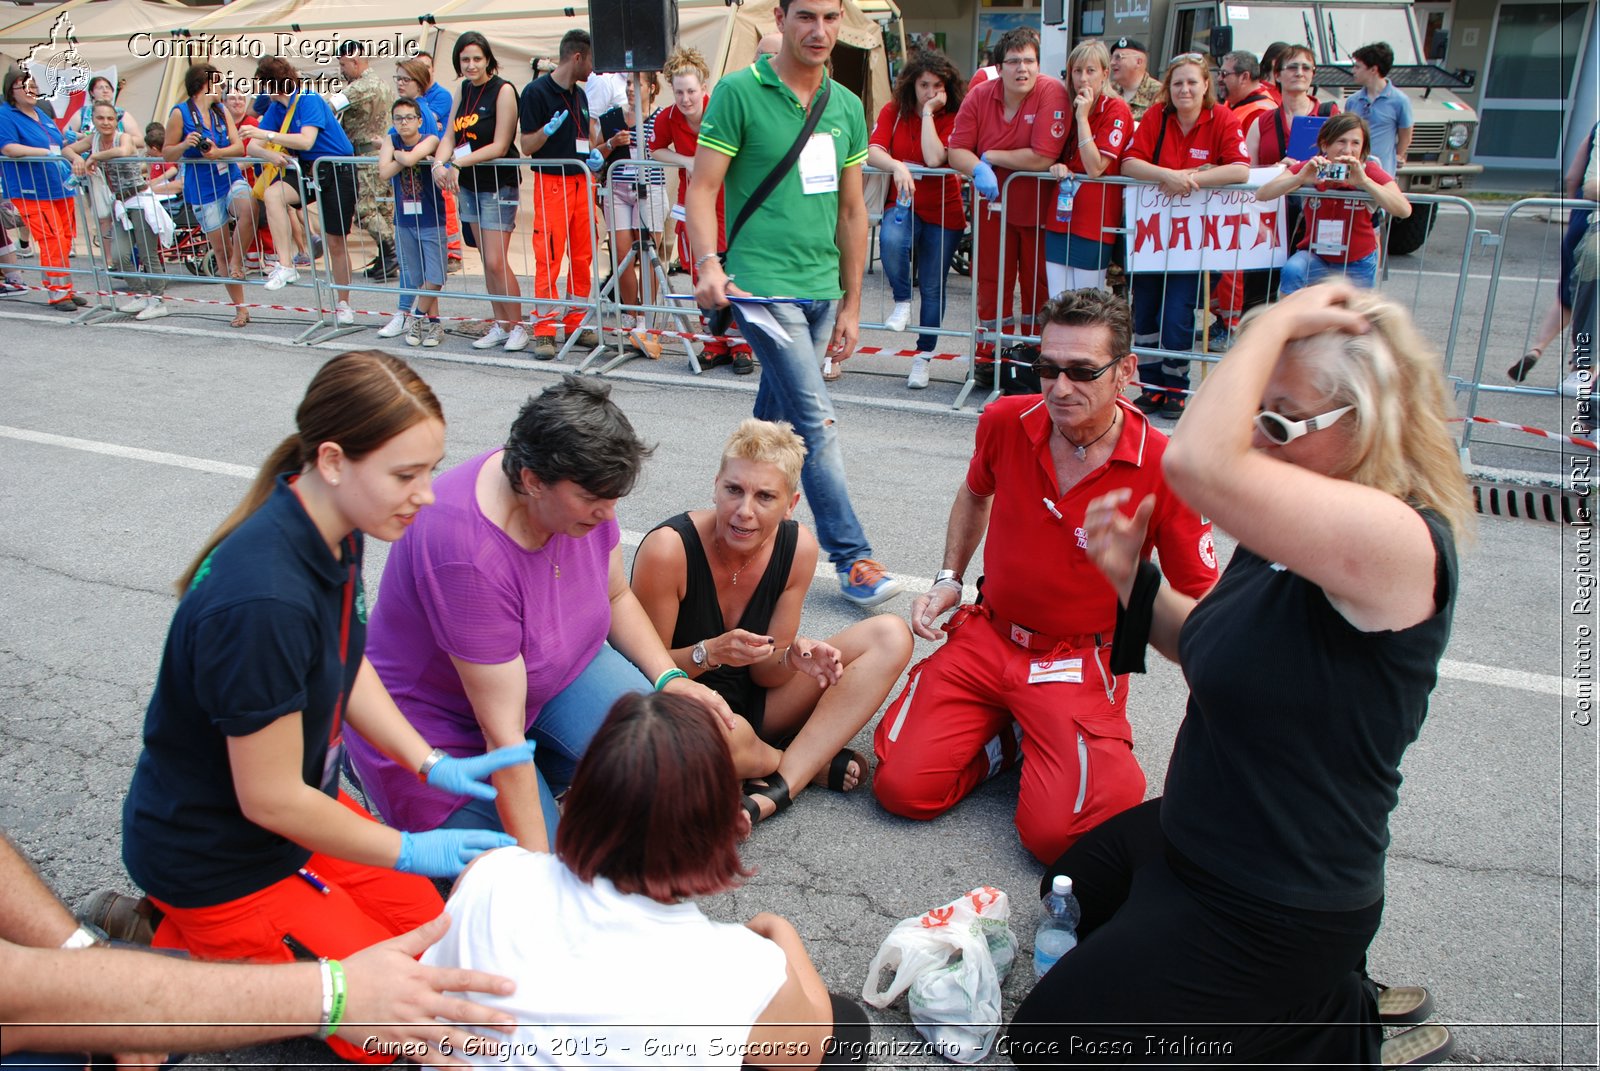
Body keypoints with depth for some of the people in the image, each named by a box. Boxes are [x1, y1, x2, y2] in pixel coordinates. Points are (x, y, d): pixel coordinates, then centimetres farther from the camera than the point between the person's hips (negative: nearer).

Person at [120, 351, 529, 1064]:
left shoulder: (335, 531, -9)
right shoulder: (265, 602, -37)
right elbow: (271, 799, -27)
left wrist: (433, 764, -2)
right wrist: (410, 851, -15)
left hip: (294, 808, 8)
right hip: (215, 862, -8)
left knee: (426, 923, 18)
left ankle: (193, 930, 22)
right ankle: (177, 951, 9)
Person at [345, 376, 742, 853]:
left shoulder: (580, 487, -15)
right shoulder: (469, 553, -36)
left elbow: (616, 596, 4)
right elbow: (503, 733, -32)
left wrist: (670, 679, -11)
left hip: (555, 673, 6)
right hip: (445, 724, -6)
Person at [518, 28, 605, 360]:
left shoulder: (579, 95, 15)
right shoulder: (536, 91, -7)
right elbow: (527, 146, -8)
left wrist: (593, 153, 5)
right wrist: (548, 129, -26)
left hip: (581, 181, 7)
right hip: (551, 183, -7)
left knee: (583, 257, 7)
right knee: (548, 258, -7)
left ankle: (575, 323, 17)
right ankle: (544, 331, -2)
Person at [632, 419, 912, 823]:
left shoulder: (797, 546, -10)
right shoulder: (669, 549, -24)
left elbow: (763, 673, -4)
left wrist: (794, 657, -27)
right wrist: (710, 653, -33)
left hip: (752, 705, 5)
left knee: (890, 636, -11)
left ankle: (777, 789, -23)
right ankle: (811, 762, -12)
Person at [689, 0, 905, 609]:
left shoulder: (848, 108, 11)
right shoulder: (739, 92, -5)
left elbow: (851, 210, 14)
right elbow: (702, 189, -7)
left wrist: (851, 303, 13)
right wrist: (708, 264, -24)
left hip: (820, 289, 6)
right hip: (761, 285, -6)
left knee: (775, 413, 15)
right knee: (816, 420, -10)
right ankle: (851, 559, -5)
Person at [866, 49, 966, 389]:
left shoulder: (953, 119, -5)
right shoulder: (893, 111, 0)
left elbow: (934, 159, -23)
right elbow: (873, 151, -14)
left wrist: (929, 112, -19)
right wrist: (897, 166, -33)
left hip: (943, 210, 0)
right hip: (903, 203, 0)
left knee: (932, 286, 3)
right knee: (891, 240, -35)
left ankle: (924, 355, 19)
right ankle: (902, 301, -8)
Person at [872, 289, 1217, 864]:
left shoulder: (1164, 468, -18)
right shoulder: (1005, 422, -6)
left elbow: (1200, 600, -7)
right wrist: (948, 580, 14)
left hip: (1080, 663, -3)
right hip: (986, 637, 4)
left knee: (1056, 831, -22)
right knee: (901, 786, -11)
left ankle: (1106, 756, 11)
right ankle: (1010, 735, 15)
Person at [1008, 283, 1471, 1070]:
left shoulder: (1398, 539, -30)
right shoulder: (1291, 535, -2)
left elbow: (1200, 464, -45)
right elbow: (1222, 652, 11)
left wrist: (1276, 323, -31)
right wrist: (1130, 577, -4)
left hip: (1270, 911, -10)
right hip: (1202, 832, 10)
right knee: (1072, 883, 33)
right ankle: (1314, 987, 21)